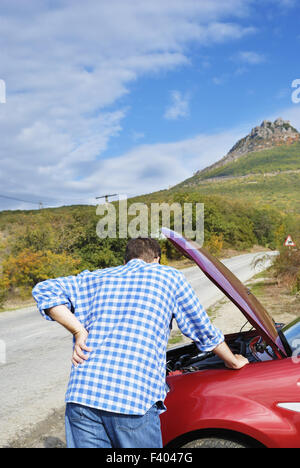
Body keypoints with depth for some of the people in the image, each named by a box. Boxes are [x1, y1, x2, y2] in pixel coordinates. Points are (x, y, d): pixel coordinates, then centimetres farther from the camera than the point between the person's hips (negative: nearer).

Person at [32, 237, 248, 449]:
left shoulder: (95, 279, 20)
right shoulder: (169, 276, 13)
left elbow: (44, 290, 11)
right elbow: (204, 331, 19)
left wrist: (79, 331, 6)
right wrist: (233, 362, 35)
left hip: (81, 394, 3)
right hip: (134, 400, -3)